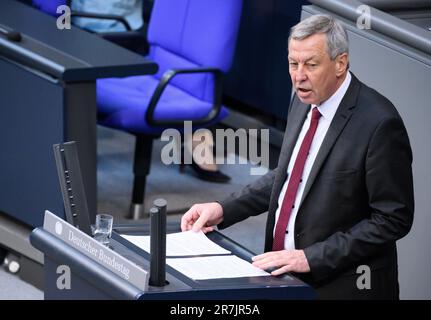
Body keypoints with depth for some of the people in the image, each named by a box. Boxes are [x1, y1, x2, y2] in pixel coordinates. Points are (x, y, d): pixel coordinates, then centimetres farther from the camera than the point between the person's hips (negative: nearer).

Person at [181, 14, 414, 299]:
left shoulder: (380, 123, -18)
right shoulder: (305, 100, 5)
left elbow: (393, 219, -17)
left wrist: (311, 257, -20)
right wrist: (224, 210, 4)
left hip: (342, 286, -7)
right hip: (287, 275, 7)